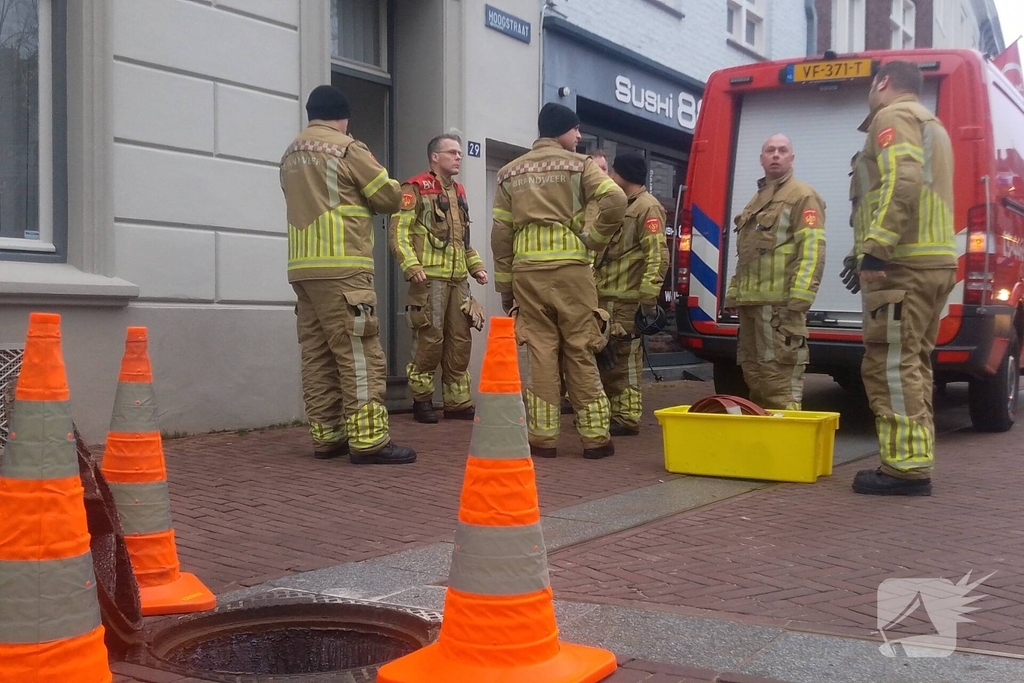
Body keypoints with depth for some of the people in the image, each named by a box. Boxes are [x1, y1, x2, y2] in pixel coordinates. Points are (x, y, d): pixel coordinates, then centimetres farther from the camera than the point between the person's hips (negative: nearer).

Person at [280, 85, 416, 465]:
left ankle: (326, 437, 10)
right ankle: (368, 440, -10)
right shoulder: (347, 148, -3)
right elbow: (390, 198, -1)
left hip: (303, 268, 7)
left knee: (317, 354, 8)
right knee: (359, 353, -7)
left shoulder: (292, 155, 18)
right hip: (341, 267, -7)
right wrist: (363, 197, 19)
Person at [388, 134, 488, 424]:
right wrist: (411, 265, -22)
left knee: (460, 341, 7)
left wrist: (475, 265, 17)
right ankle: (422, 401, 6)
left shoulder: (459, 191, 21)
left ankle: (458, 402, 15)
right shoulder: (416, 188, -3)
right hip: (430, 278, -7)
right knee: (429, 340, -6)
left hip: (458, 280, 7)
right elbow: (398, 231, -11)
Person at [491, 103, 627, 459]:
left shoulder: (511, 173, 14)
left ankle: (543, 437, 5)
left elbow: (500, 233, 11)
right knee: (580, 351, 3)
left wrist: (504, 285, 15)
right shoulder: (579, 164, 4)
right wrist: (596, 240, 2)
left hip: (528, 270, 3)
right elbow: (615, 201, -13)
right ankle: (595, 437, 6)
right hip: (570, 268, -2)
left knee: (540, 351, 5)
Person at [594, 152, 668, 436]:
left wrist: (648, 297, -24)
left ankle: (627, 418, 1)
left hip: (626, 300, -10)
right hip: (606, 296, 10)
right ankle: (610, 412, 23)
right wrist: (595, 285, 22)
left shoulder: (648, 207, -9)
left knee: (624, 360, -5)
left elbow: (658, 255, -18)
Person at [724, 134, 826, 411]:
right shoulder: (756, 201, 25)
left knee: (780, 373, -12)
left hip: (780, 302, -9)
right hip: (750, 301, 9)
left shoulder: (802, 196, -2)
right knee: (753, 372, 14)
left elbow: (812, 247, -13)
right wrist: (734, 291, 21)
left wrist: (801, 294, -22)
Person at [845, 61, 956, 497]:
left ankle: (905, 468, -13)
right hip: (932, 261, 10)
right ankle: (914, 463, 14)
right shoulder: (930, 127, 29)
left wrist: (875, 249, -25)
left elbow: (901, 184, -20)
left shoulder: (892, 118, -4)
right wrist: (871, 251, 30)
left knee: (890, 365, -11)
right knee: (910, 364, 12)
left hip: (903, 266, -10)